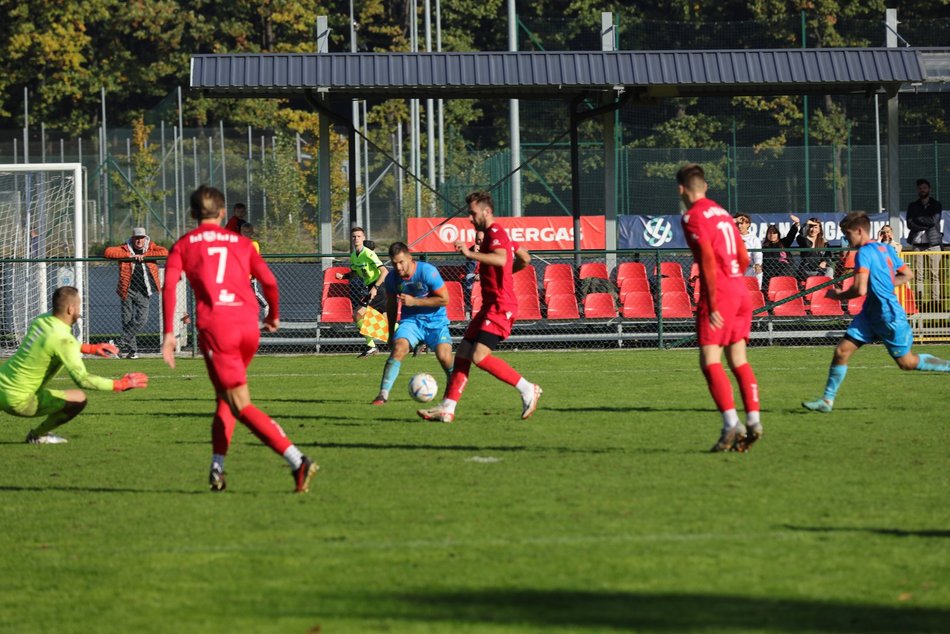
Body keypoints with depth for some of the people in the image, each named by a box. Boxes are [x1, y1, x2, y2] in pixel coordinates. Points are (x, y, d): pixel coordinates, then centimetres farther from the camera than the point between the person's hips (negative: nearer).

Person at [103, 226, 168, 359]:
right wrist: (129, 256, -16)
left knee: (141, 318, -14)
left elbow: (165, 252, -9)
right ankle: (132, 349, 9)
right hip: (128, 290, 0)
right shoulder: (125, 249, 3)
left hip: (143, 292, 0)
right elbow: (108, 252, -10)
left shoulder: (151, 248, 7)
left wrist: (144, 255, -14)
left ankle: (123, 343, -4)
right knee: (127, 320, 0)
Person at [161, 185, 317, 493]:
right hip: (248, 324, 4)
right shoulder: (241, 243, 18)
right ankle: (216, 470, 18)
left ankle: (298, 461, -23)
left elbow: (169, 286, -2)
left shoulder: (183, 245, 13)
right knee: (225, 396, 24)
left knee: (241, 405, -6)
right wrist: (273, 316, 30)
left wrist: (169, 333, -4)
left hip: (215, 326, -4)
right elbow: (269, 281, 12)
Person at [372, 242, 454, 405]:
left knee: (444, 356, -21)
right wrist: (391, 333, 18)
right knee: (398, 348, -25)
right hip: (411, 320, 3)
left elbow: (444, 299, -15)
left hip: (435, 320, -3)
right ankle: (383, 394, -25)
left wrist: (414, 301, -21)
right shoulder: (392, 279, -4)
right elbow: (391, 306, 13)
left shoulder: (427, 271, -18)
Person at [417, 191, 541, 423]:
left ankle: (528, 390, -9)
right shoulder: (492, 234, 19)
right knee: (462, 354, 6)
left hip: (500, 306, -10)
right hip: (489, 305, 10)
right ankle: (446, 409, 6)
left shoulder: (495, 233, -12)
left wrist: (470, 254, -38)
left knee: (480, 356, -19)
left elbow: (501, 259, -34)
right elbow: (524, 258, 30)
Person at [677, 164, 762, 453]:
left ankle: (731, 424, -19)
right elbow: (744, 258, 17)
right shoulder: (722, 213, 17)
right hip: (740, 292, 8)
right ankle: (753, 421, 5)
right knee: (738, 360, 10)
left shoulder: (693, 217, -7)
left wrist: (712, 304, -17)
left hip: (718, 293, -8)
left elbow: (708, 259, -17)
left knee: (709, 360, -9)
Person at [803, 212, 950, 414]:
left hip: (888, 316, -9)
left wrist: (838, 295, -8)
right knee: (842, 350, 0)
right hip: (870, 314, 9)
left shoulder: (864, 253, -18)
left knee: (906, 362, 5)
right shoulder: (886, 249, 10)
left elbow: (860, 290, -26)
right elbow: (908, 275, 18)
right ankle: (827, 400, 2)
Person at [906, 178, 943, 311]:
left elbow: (934, 220, -6)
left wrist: (918, 219, -3)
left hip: (933, 244, -1)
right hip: (917, 244, 1)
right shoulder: (912, 206, 14)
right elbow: (910, 224, 1)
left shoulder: (936, 205, 10)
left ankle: (935, 301, -5)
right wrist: (926, 226, -9)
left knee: (934, 275, -5)